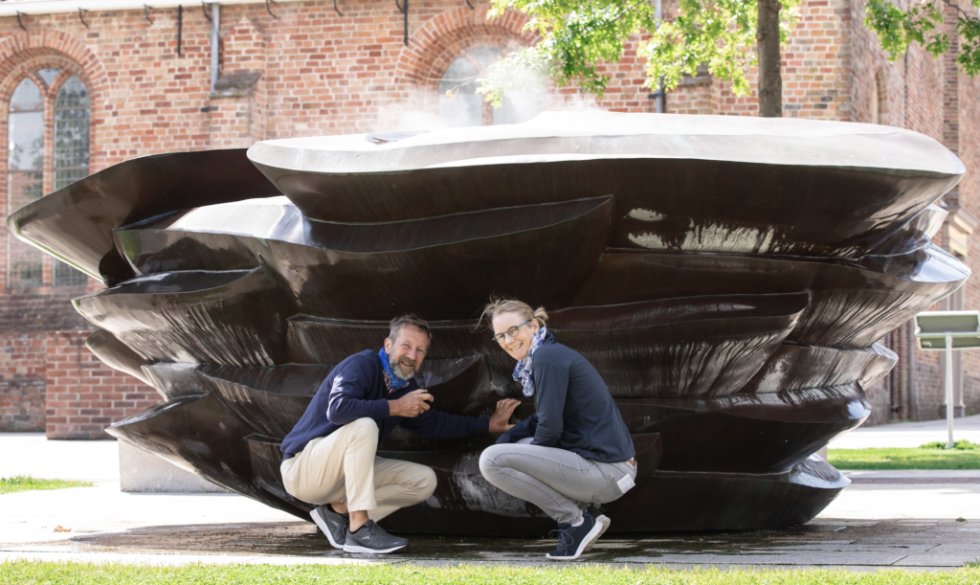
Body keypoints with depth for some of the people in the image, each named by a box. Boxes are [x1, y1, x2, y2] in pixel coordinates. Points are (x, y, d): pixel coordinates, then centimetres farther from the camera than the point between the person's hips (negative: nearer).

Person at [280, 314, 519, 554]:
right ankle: (359, 529, -32)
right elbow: (338, 409, -37)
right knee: (364, 425, -34)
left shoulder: (408, 387, 8)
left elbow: (432, 423, 27)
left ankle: (338, 510, 0)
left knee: (424, 481, 2)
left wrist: (489, 425, 25)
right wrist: (395, 407, -28)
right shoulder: (362, 365, -19)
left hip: (347, 470, 9)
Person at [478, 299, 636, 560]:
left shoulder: (548, 357, -13)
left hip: (606, 473, -10)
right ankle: (586, 510, 13)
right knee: (513, 447, 28)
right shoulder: (539, 357, 17)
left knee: (492, 461, -14)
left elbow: (550, 427, -17)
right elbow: (540, 419, 27)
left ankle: (576, 521, -7)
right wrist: (502, 441, 12)